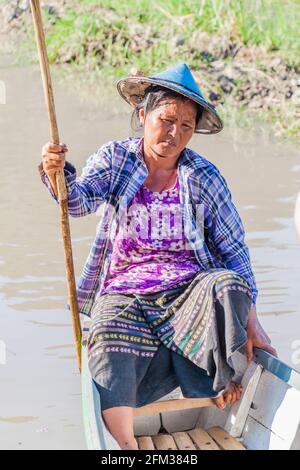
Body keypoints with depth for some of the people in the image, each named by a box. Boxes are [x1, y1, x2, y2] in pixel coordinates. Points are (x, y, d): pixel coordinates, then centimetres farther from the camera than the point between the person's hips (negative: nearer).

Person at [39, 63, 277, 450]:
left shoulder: (204, 178, 2)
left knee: (227, 286, -32)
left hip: (188, 290, 0)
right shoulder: (115, 158, 3)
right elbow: (80, 200, -14)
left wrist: (250, 320, -6)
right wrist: (56, 173, -39)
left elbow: (234, 250, 2)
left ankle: (226, 384, -9)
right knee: (109, 358, -31)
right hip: (124, 295, 0)